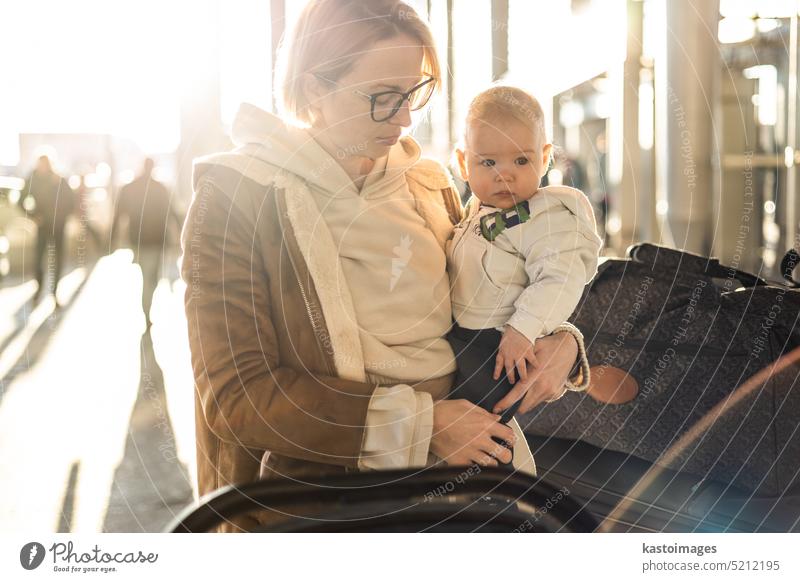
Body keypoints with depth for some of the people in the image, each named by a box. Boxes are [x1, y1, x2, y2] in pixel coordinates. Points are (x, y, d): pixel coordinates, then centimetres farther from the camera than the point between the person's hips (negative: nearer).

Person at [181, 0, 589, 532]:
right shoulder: (233, 196, -6)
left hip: (449, 466, 6)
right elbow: (237, 394, -12)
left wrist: (560, 340, 1)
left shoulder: (427, 183, 11)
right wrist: (418, 422, -16)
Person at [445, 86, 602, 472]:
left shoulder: (548, 217, -18)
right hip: (461, 335, 10)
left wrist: (523, 329, -34)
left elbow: (561, 280, -28)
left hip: (501, 344, -10)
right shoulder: (480, 209, 9)